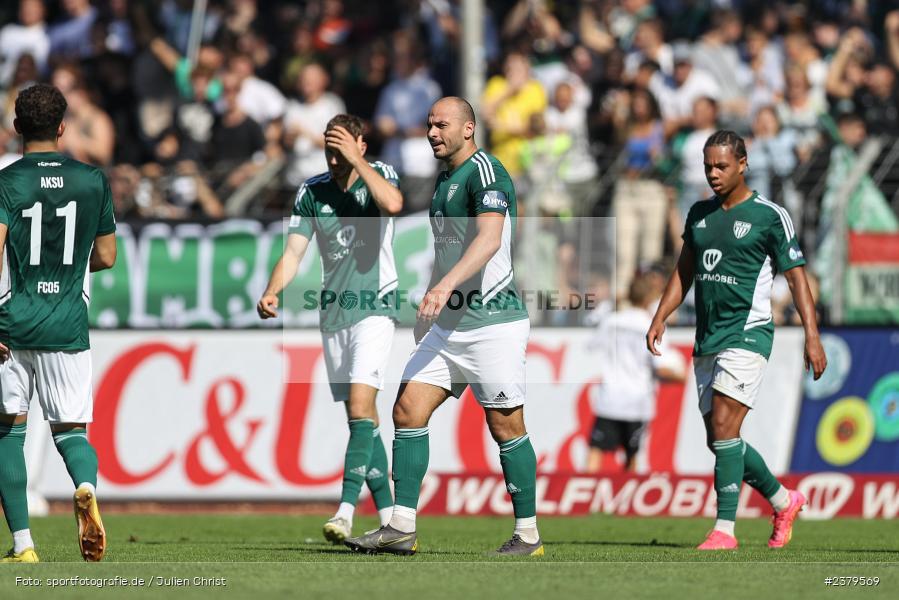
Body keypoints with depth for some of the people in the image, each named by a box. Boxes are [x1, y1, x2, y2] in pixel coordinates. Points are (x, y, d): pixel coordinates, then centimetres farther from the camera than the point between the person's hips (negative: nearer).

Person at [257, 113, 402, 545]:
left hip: (375, 306, -5)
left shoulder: (379, 175, -4)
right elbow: (294, 252, 1)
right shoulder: (312, 192, 4)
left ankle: (346, 510, -26)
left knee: (360, 404, -19)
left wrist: (357, 161, -23)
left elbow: (393, 204, -28)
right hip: (333, 311, 5)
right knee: (360, 416, 6)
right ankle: (388, 513, 11)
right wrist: (272, 292, -16)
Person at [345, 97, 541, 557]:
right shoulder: (444, 179, 16)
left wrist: (445, 286, -39)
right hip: (447, 325, 9)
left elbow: (489, 239, -28)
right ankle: (402, 527, -1)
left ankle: (528, 535, 7)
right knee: (407, 411, -1)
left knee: (506, 427, -3)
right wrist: (429, 308, 28)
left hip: (493, 323, -9)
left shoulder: (485, 171, -13)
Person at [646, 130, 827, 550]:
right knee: (719, 439, 8)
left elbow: (796, 277, -4)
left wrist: (812, 336, -10)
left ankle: (724, 530, -17)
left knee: (724, 428, -18)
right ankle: (784, 502, 29)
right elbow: (684, 273, 21)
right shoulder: (699, 214, 13)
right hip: (707, 339, 7)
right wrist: (660, 318, 9)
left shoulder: (770, 216, -5)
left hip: (747, 334, -7)